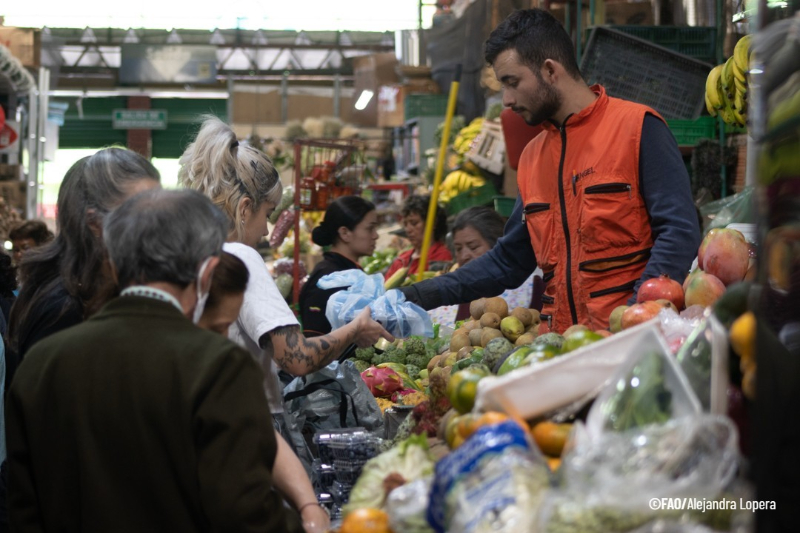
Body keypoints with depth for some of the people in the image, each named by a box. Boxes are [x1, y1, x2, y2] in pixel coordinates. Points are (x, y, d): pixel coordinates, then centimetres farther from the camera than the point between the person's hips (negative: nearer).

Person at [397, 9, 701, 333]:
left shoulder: (637, 128, -2)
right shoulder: (532, 158, 17)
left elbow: (679, 232, -8)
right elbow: (508, 261, 22)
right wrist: (420, 297, 14)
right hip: (563, 342, 6)